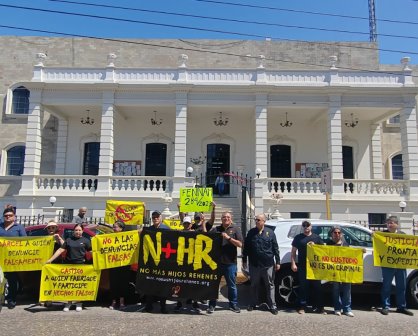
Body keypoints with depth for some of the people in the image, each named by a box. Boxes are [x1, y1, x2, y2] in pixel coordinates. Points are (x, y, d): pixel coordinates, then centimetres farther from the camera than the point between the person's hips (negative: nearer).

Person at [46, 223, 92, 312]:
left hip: (80, 265, -2)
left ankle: (79, 303, 15)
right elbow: (61, 250, 8)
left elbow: (91, 251, 4)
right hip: (68, 265, 2)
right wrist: (50, 259, 1)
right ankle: (68, 302, 16)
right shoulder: (68, 240, 12)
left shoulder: (85, 240, 6)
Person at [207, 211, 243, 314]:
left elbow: (240, 244, -7)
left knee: (232, 285, 10)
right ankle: (212, 305, 19)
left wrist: (229, 238, -18)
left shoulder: (235, 229, 1)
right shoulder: (216, 229, 9)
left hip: (230, 263, -2)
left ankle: (233, 305, 24)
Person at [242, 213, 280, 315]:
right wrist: (244, 260, 7)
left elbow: (275, 248, 1)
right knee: (254, 285, 12)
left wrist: (278, 262, -2)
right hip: (254, 264, 1)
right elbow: (246, 248, 8)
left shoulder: (270, 232, 0)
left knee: (270, 285, 7)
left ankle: (272, 306, 15)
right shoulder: (251, 232, 3)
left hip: (268, 264, -1)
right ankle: (253, 304, 25)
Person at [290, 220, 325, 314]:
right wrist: (293, 263, -2)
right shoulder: (298, 238, 8)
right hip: (302, 266, -1)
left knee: (317, 287, 6)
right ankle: (302, 307, 11)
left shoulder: (317, 237, 10)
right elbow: (293, 252, 7)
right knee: (303, 287, 3)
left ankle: (318, 307, 15)